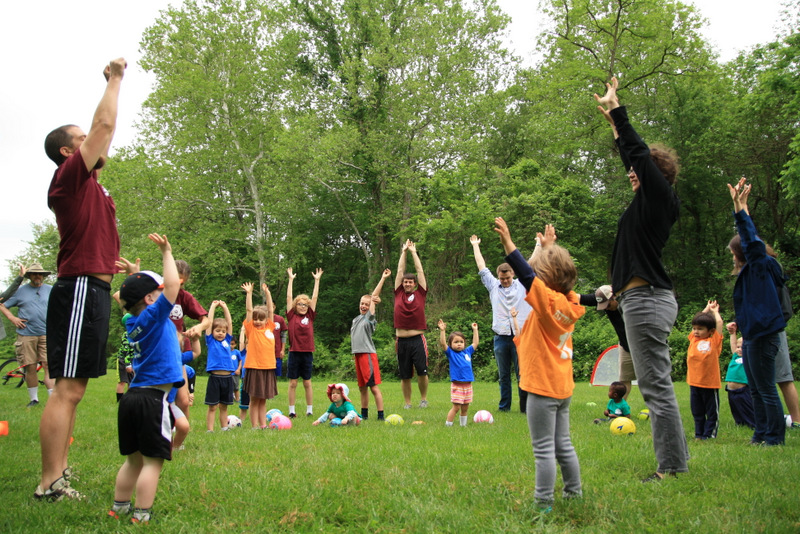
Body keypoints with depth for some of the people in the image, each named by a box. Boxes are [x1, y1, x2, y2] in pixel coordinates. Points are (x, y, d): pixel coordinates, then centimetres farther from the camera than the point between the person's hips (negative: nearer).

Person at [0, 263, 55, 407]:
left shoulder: (51, 290, 12)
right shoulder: (20, 291, 11)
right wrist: (12, 318, 0)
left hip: (46, 334, -1)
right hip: (26, 334, 1)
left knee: (48, 365, -10)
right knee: (30, 367, 3)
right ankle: (33, 398, 15)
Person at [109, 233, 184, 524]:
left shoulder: (133, 322, 12)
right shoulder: (153, 315, -10)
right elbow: (173, 284, -18)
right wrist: (167, 253, -10)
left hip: (132, 398, 8)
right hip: (153, 399, -8)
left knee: (134, 459, 18)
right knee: (152, 461, -2)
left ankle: (119, 508, 24)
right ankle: (141, 516, -2)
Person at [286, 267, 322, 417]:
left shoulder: (310, 317, 6)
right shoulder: (292, 316, 2)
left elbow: (315, 297, 8)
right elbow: (289, 298, 2)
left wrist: (317, 280, 8)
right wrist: (291, 279, 3)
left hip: (307, 353, 1)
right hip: (294, 353, -1)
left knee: (307, 383, 9)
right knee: (292, 383, 4)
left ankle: (310, 410, 14)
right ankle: (291, 411, 11)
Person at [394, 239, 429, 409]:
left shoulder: (420, 294, 6)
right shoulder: (398, 294, 9)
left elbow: (420, 271, 7)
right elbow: (400, 271, 12)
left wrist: (413, 252, 13)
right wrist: (404, 252, 16)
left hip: (417, 339, -2)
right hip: (401, 340, 2)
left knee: (422, 371, -5)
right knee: (404, 375, 6)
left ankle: (423, 398, 14)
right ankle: (407, 403, 16)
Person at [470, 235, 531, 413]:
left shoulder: (523, 285, 8)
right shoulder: (493, 286, 11)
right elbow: (482, 267, 16)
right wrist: (475, 246, 22)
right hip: (500, 337, 2)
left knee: (522, 374, -2)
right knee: (503, 376, 8)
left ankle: (525, 407, 3)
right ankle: (504, 406, 15)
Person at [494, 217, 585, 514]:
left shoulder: (549, 301, -17)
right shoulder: (569, 303, 5)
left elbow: (527, 275, -26)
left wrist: (508, 242, -29)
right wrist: (547, 247, 30)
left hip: (543, 387, -9)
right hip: (562, 387, 9)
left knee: (544, 450, -4)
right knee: (563, 446, 18)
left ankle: (543, 503, 0)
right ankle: (574, 495, 25)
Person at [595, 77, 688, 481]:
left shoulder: (658, 195, -7)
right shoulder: (653, 202, 16)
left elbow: (639, 153, -7)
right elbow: (634, 157, 29)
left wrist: (616, 109, 4)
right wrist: (614, 122, 37)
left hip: (646, 300, -10)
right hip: (651, 299, 10)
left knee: (656, 386, -6)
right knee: (656, 386, 14)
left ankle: (671, 467, -1)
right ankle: (675, 463, 21)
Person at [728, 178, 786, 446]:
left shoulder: (761, 266, -10)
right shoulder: (751, 272, 12)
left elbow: (751, 240, -18)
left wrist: (739, 206, -16)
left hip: (763, 338, -10)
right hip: (753, 337, 10)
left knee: (766, 389, -4)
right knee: (756, 390, 13)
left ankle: (775, 437, 2)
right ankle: (761, 433, 20)